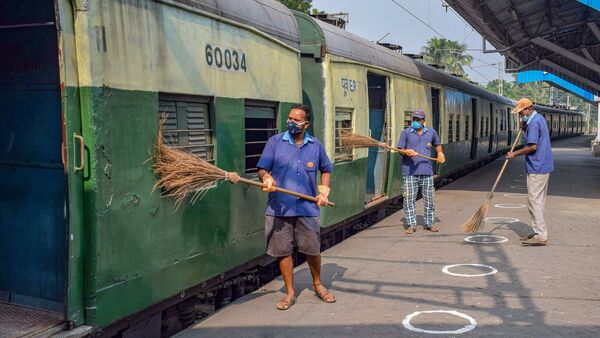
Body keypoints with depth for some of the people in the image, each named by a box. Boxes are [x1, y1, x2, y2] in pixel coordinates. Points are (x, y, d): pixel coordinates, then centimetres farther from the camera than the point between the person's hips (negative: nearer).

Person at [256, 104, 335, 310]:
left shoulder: (316, 146, 7)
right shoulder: (275, 142, 1)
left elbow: (326, 169, 20)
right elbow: (262, 169, -1)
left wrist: (324, 191, 6)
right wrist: (266, 178, -24)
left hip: (307, 208, 1)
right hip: (279, 208, -1)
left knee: (313, 250, 9)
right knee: (283, 251, 5)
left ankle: (318, 285, 32)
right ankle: (290, 293, 21)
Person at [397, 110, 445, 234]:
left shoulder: (431, 133, 11)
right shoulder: (406, 133, 2)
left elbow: (437, 144, 28)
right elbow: (400, 150, 0)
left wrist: (440, 153, 9)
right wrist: (406, 152, -21)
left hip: (427, 171, 2)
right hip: (410, 172, -2)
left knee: (429, 199, 6)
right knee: (409, 199, -2)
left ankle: (429, 223, 18)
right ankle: (411, 224, 7)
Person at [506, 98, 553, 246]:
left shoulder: (534, 122, -17)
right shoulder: (539, 119, 16)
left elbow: (532, 147, -23)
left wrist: (515, 153, -12)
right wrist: (525, 129, 10)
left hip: (537, 168, -11)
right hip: (544, 166, 11)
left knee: (534, 201, -8)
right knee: (538, 201, 15)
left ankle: (540, 236, -6)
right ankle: (539, 232, 22)